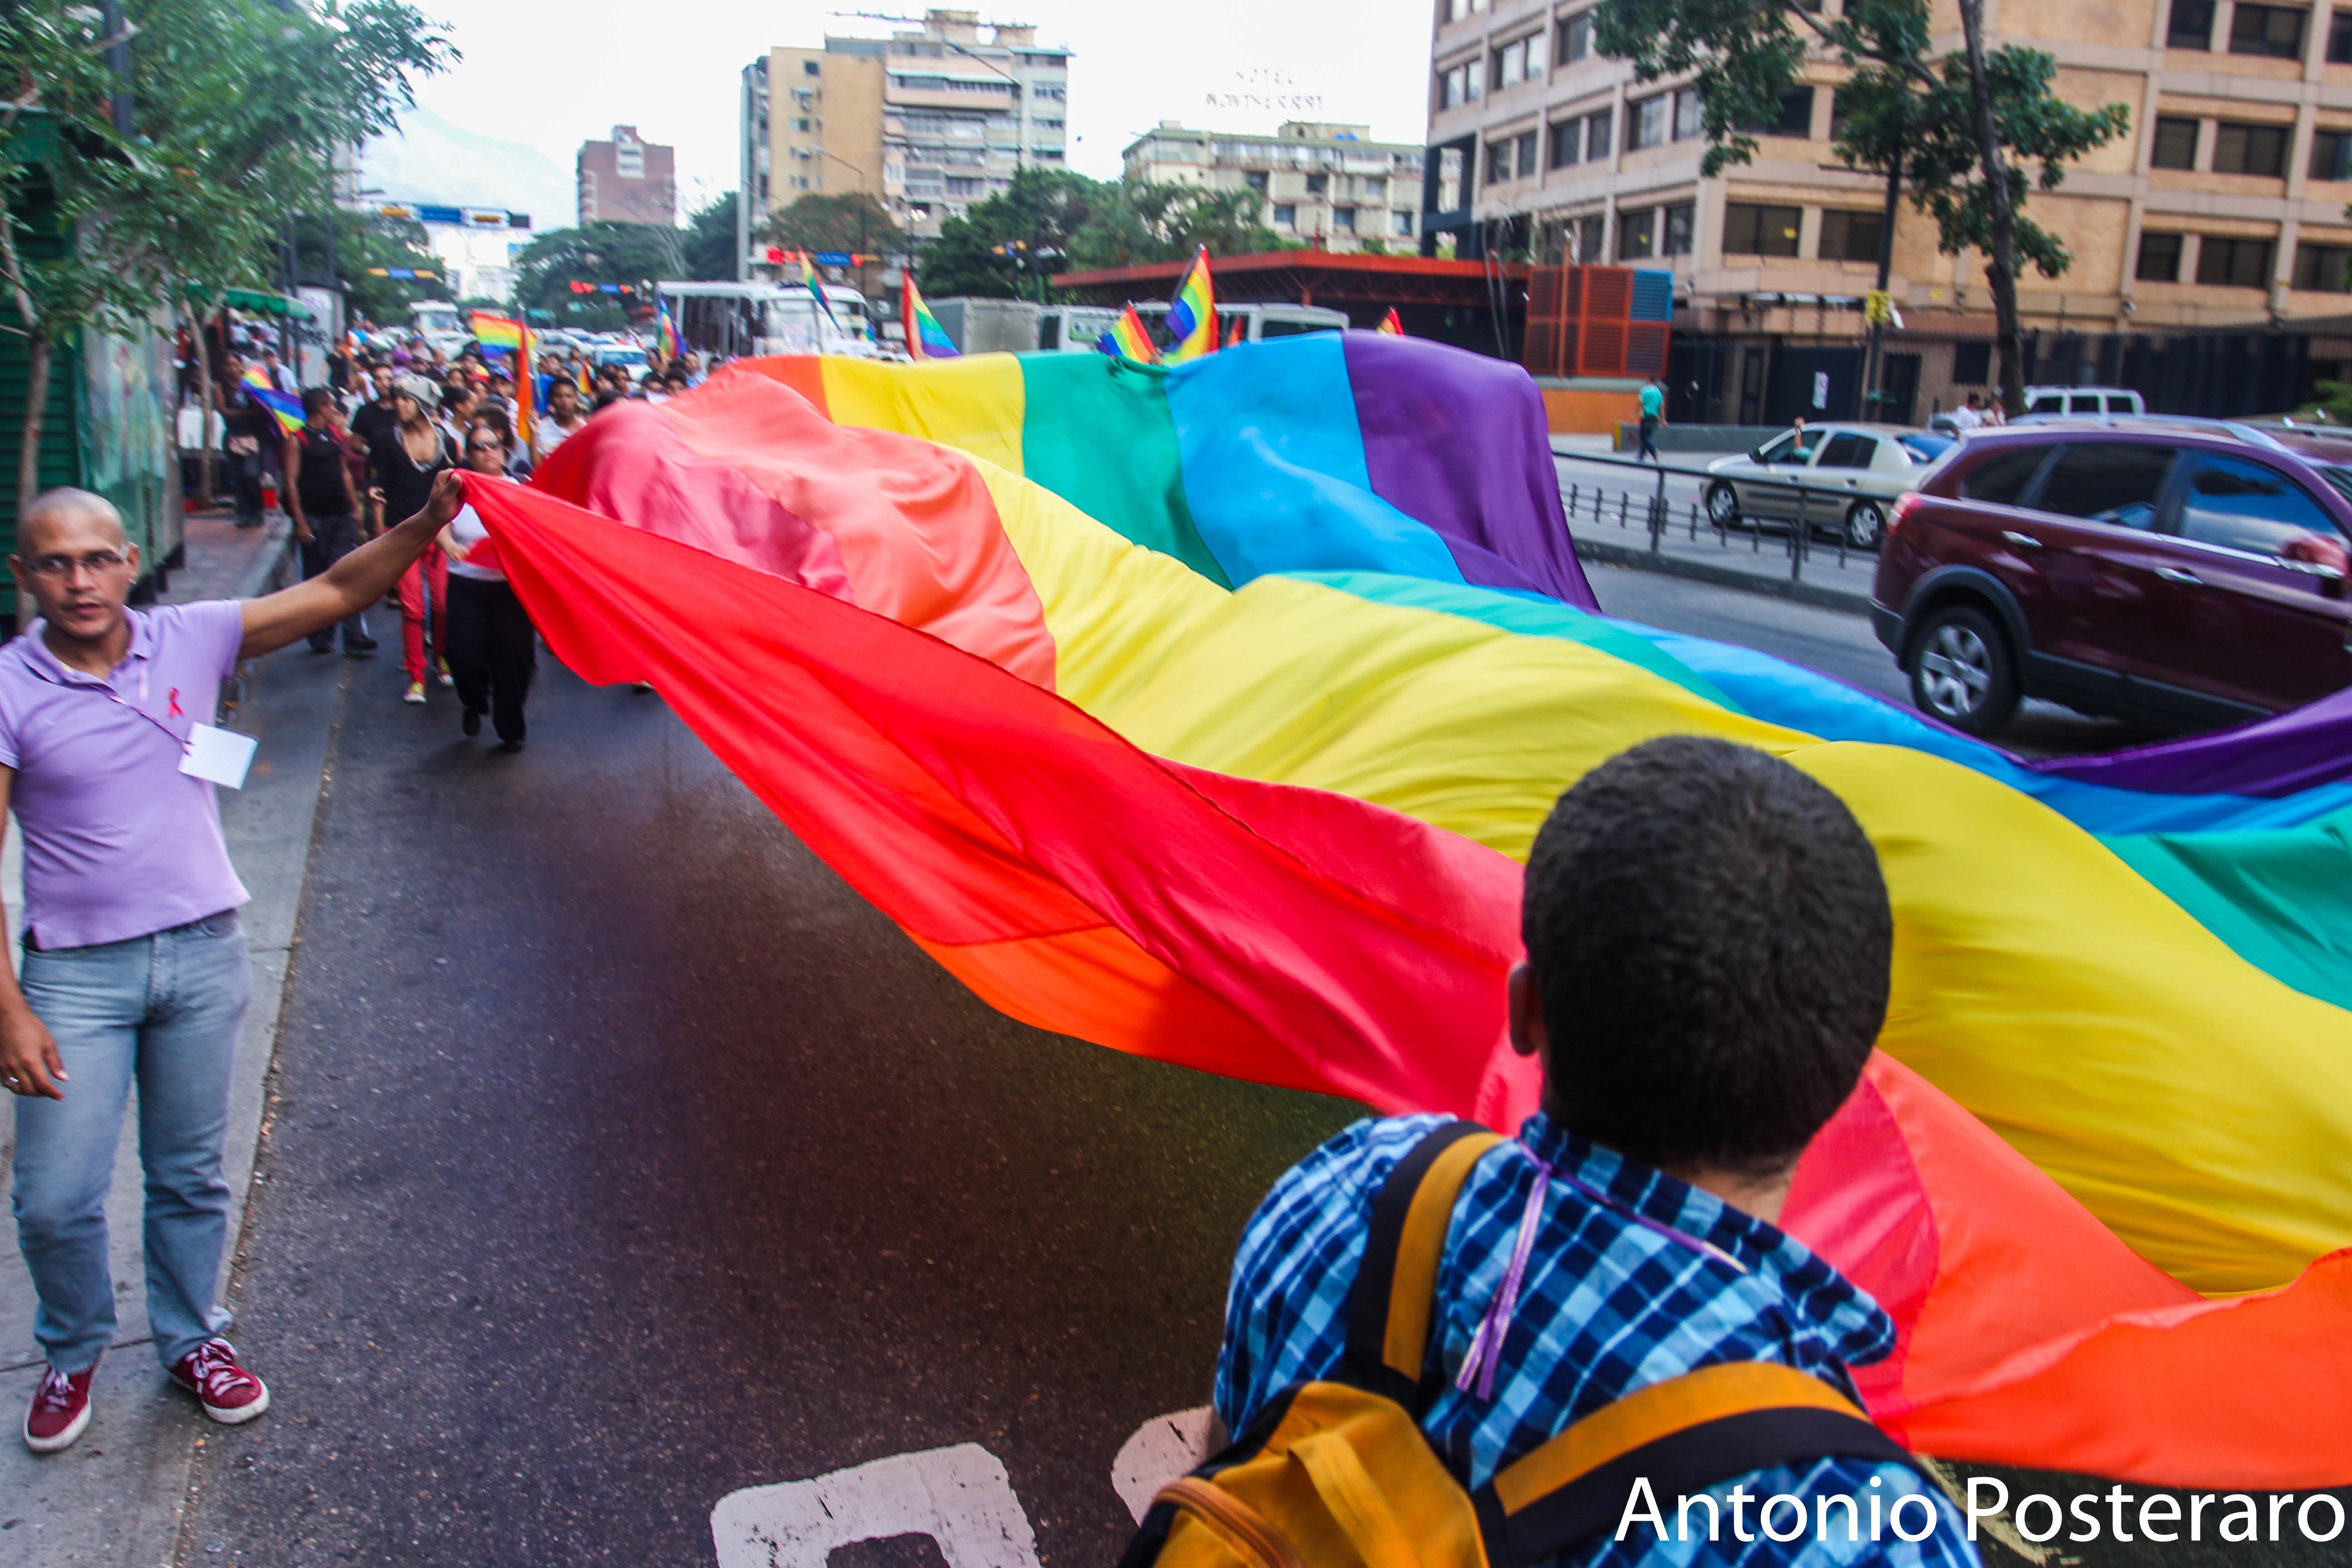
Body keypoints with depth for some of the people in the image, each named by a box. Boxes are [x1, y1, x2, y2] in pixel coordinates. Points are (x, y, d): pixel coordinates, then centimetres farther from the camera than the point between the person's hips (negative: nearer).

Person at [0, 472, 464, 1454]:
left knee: (190, 1177, 15)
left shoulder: (188, 640, -1)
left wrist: (425, 524, -16)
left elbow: (333, 594, -1)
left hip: (201, 955, 2)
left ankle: (191, 1337, 36)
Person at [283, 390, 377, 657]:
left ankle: (356, 637, -8)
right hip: (314, 517, -4)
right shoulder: (297, 440, -5)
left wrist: (355, 508, 12)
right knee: (317, 577, 5)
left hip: (341, 515, 4)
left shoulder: (336, 434, 11)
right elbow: (291, 482, -8)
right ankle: (321, 637, 16)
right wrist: (301, 522, -13)